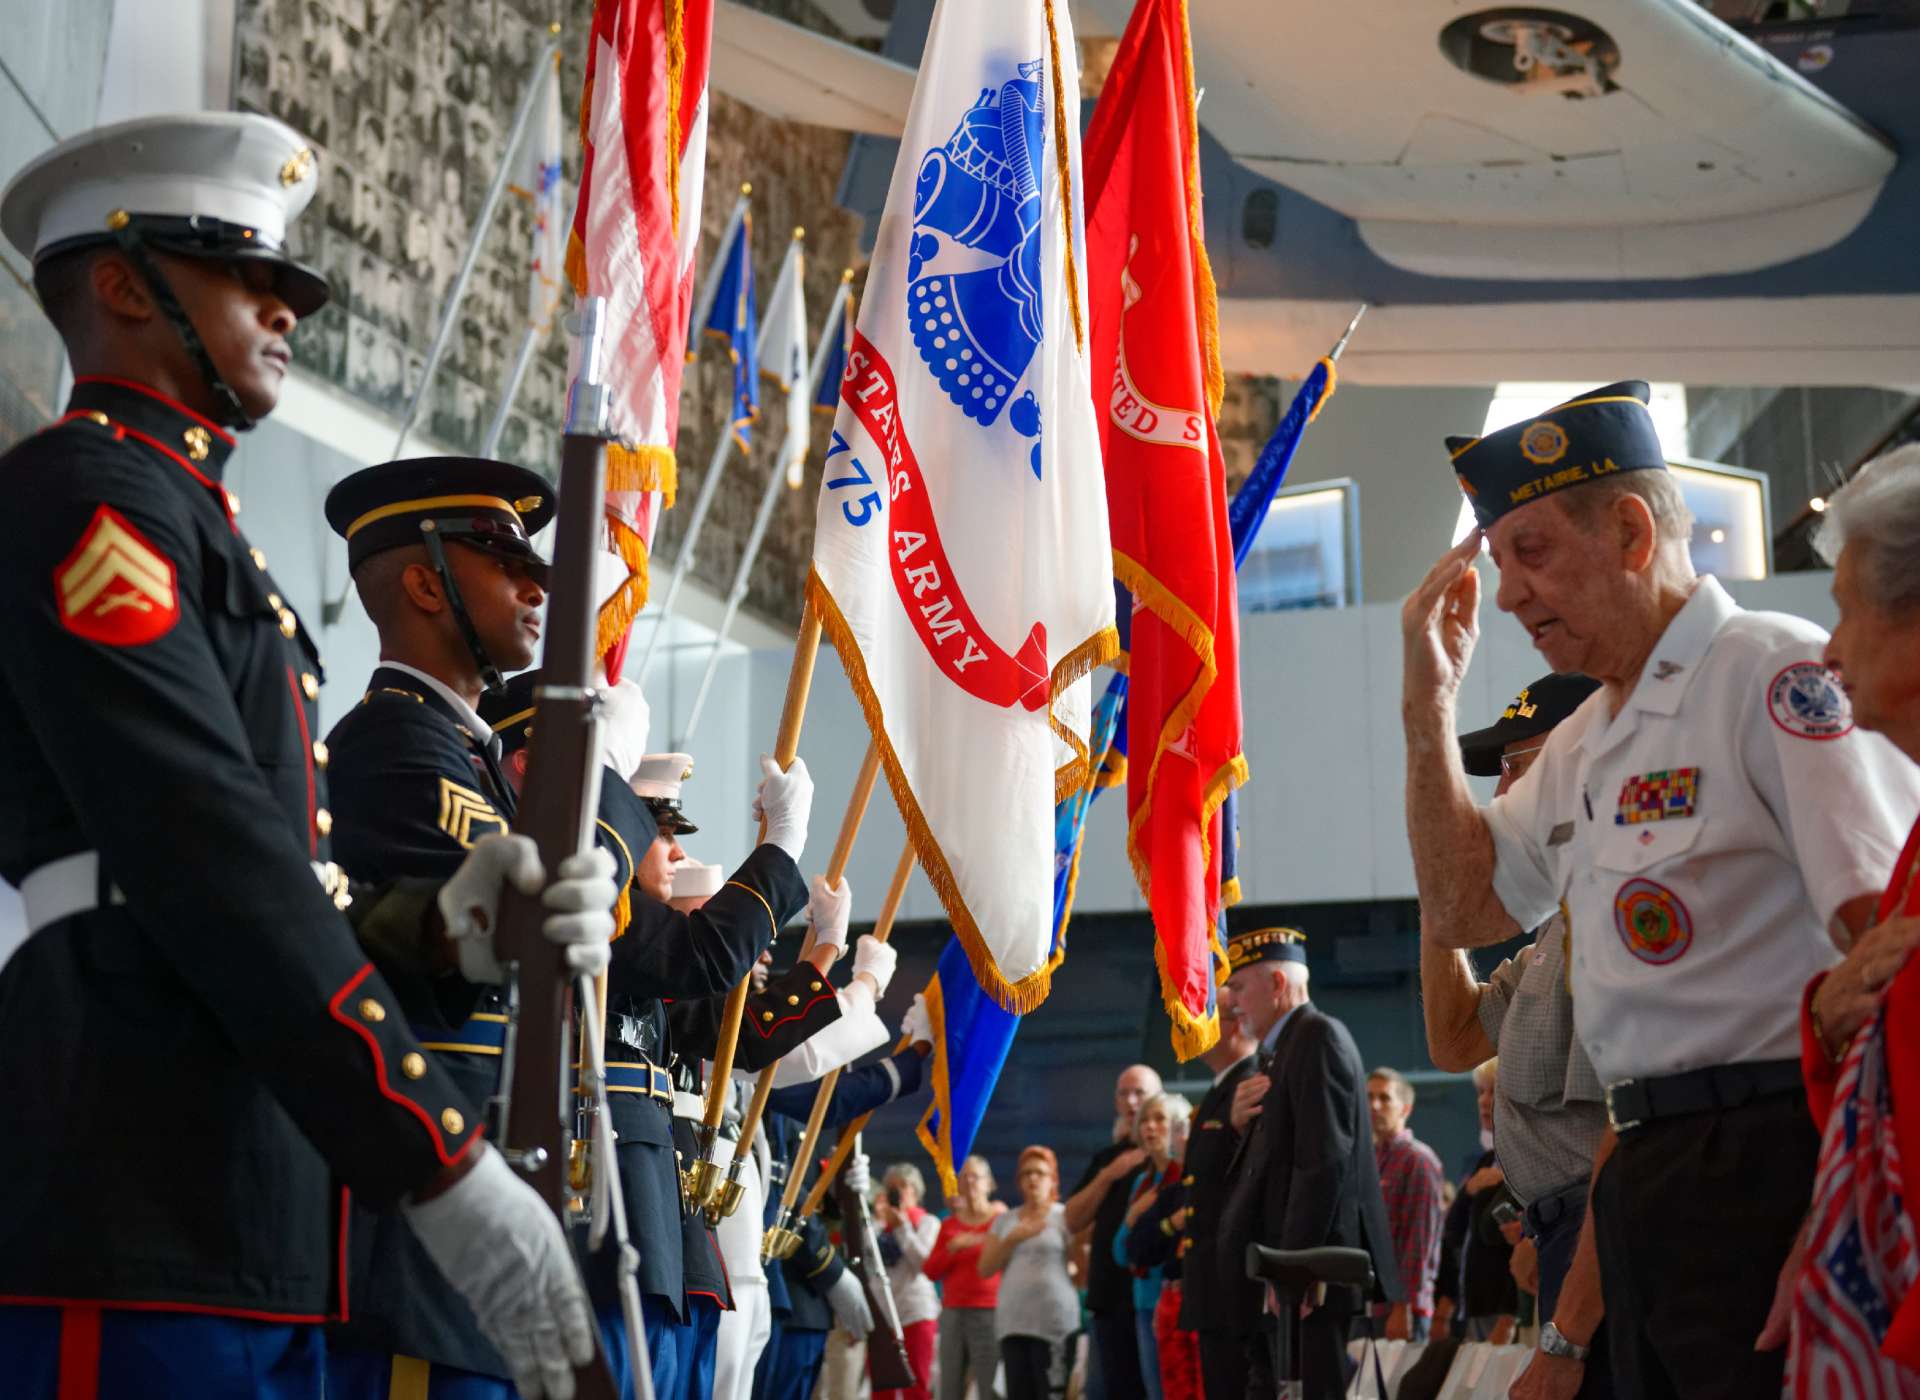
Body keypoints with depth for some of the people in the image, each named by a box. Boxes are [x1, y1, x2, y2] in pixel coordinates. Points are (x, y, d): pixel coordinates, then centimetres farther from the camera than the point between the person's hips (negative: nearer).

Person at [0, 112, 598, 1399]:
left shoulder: (185, 522, 25)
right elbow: (209, 870, -16)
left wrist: (436, 921, 0)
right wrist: (447, 1170, -18)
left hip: (245, 1235, 10)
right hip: (138, 1239, -9)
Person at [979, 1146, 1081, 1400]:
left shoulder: (1065, 1217, 3)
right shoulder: (1005, 1220, 16)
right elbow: (985, 1269, 7)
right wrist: (1013, 1239, -4)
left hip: (1055, 1322, -4)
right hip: (1012, 1322, 4)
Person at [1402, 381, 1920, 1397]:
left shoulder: (1777, 673, -10)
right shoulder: (1583, 745, 18)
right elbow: (1461, 908, 22)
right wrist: (1429, 698, 14)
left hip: (1776, 1162, -9)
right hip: (1645, 1177, 9)